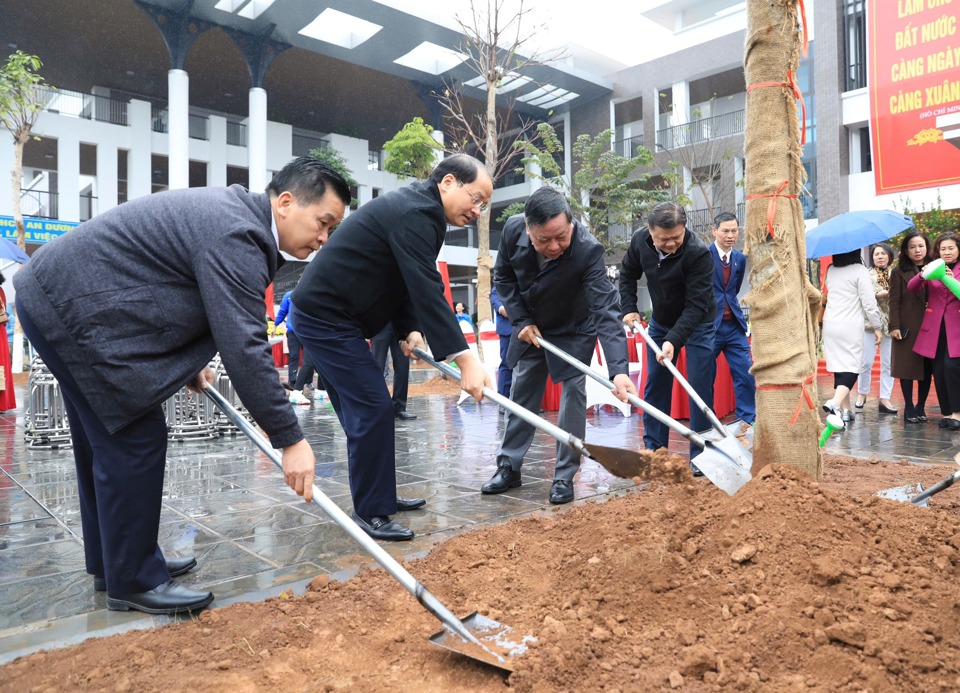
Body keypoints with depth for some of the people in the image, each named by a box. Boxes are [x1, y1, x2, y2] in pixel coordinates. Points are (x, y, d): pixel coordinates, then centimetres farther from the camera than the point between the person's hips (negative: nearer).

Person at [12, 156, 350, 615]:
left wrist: (190, 363, 16)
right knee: (135, 441, -6)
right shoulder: (236, 235, -24)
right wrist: (290, 439, -26)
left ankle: (114, 562, 30)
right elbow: (243, 347, -29)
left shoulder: (231, 211, 9)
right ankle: (133, 581, 8)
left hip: (59, 293, 11)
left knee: (106, 443, 16)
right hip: (75, 308, -11)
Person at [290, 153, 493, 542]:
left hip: (327, 314, 11)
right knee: (374, 409, -9)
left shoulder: (417, 209, 13)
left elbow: (408, 283, 13)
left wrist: (409, 330, -3)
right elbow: (428, 290, -30)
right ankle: (370, 512, 2)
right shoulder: (416, 212, -20)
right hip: (326, 316, -11)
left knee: (364, 410, 15)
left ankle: (378, 496, 27)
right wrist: (464, 358, -34)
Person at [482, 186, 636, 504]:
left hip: (574, 331, -3)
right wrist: (521, 321, -13)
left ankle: (565, 476, 6)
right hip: (530, 327, 4)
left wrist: (618, 369, -52)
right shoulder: (513, 230, -25)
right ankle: (508, 467, 20)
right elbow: (503, 276, -6)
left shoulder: (588, 250, -37)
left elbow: (606, 310, -42)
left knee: (573, 392, -7)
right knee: (521, 393, 9)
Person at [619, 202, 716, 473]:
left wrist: (674, 340, -42)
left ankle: (700, 455, 3)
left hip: (697, 325, -5)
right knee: (655, 385, 6)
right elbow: (628, 274, 5)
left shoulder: (699, 253, -31)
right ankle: (654, 449, 16)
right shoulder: (639, 241, -15)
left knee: (700, 388, -6)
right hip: (660, 322, 5)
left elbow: (696, 305, -32)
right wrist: (629, 308, -6)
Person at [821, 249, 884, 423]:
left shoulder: (830, 270, 9)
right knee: (851, 368, -2)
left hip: (829, 325, 5)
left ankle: (845, 409, 16)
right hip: (850, 326, -5)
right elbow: (869, 303, -8)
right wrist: (877, 327, 0)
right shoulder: (859, 270, -8)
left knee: (839, 368, 11)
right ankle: (835, 402, -24)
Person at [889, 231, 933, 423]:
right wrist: (894, 326, -11)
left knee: (927, 368, 6)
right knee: (907, 367, 0)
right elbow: (894, 301, -3)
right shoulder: (899, 272, 2)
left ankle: (920, 407, 16)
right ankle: (909, 408, 9)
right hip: (908, 327, -3)